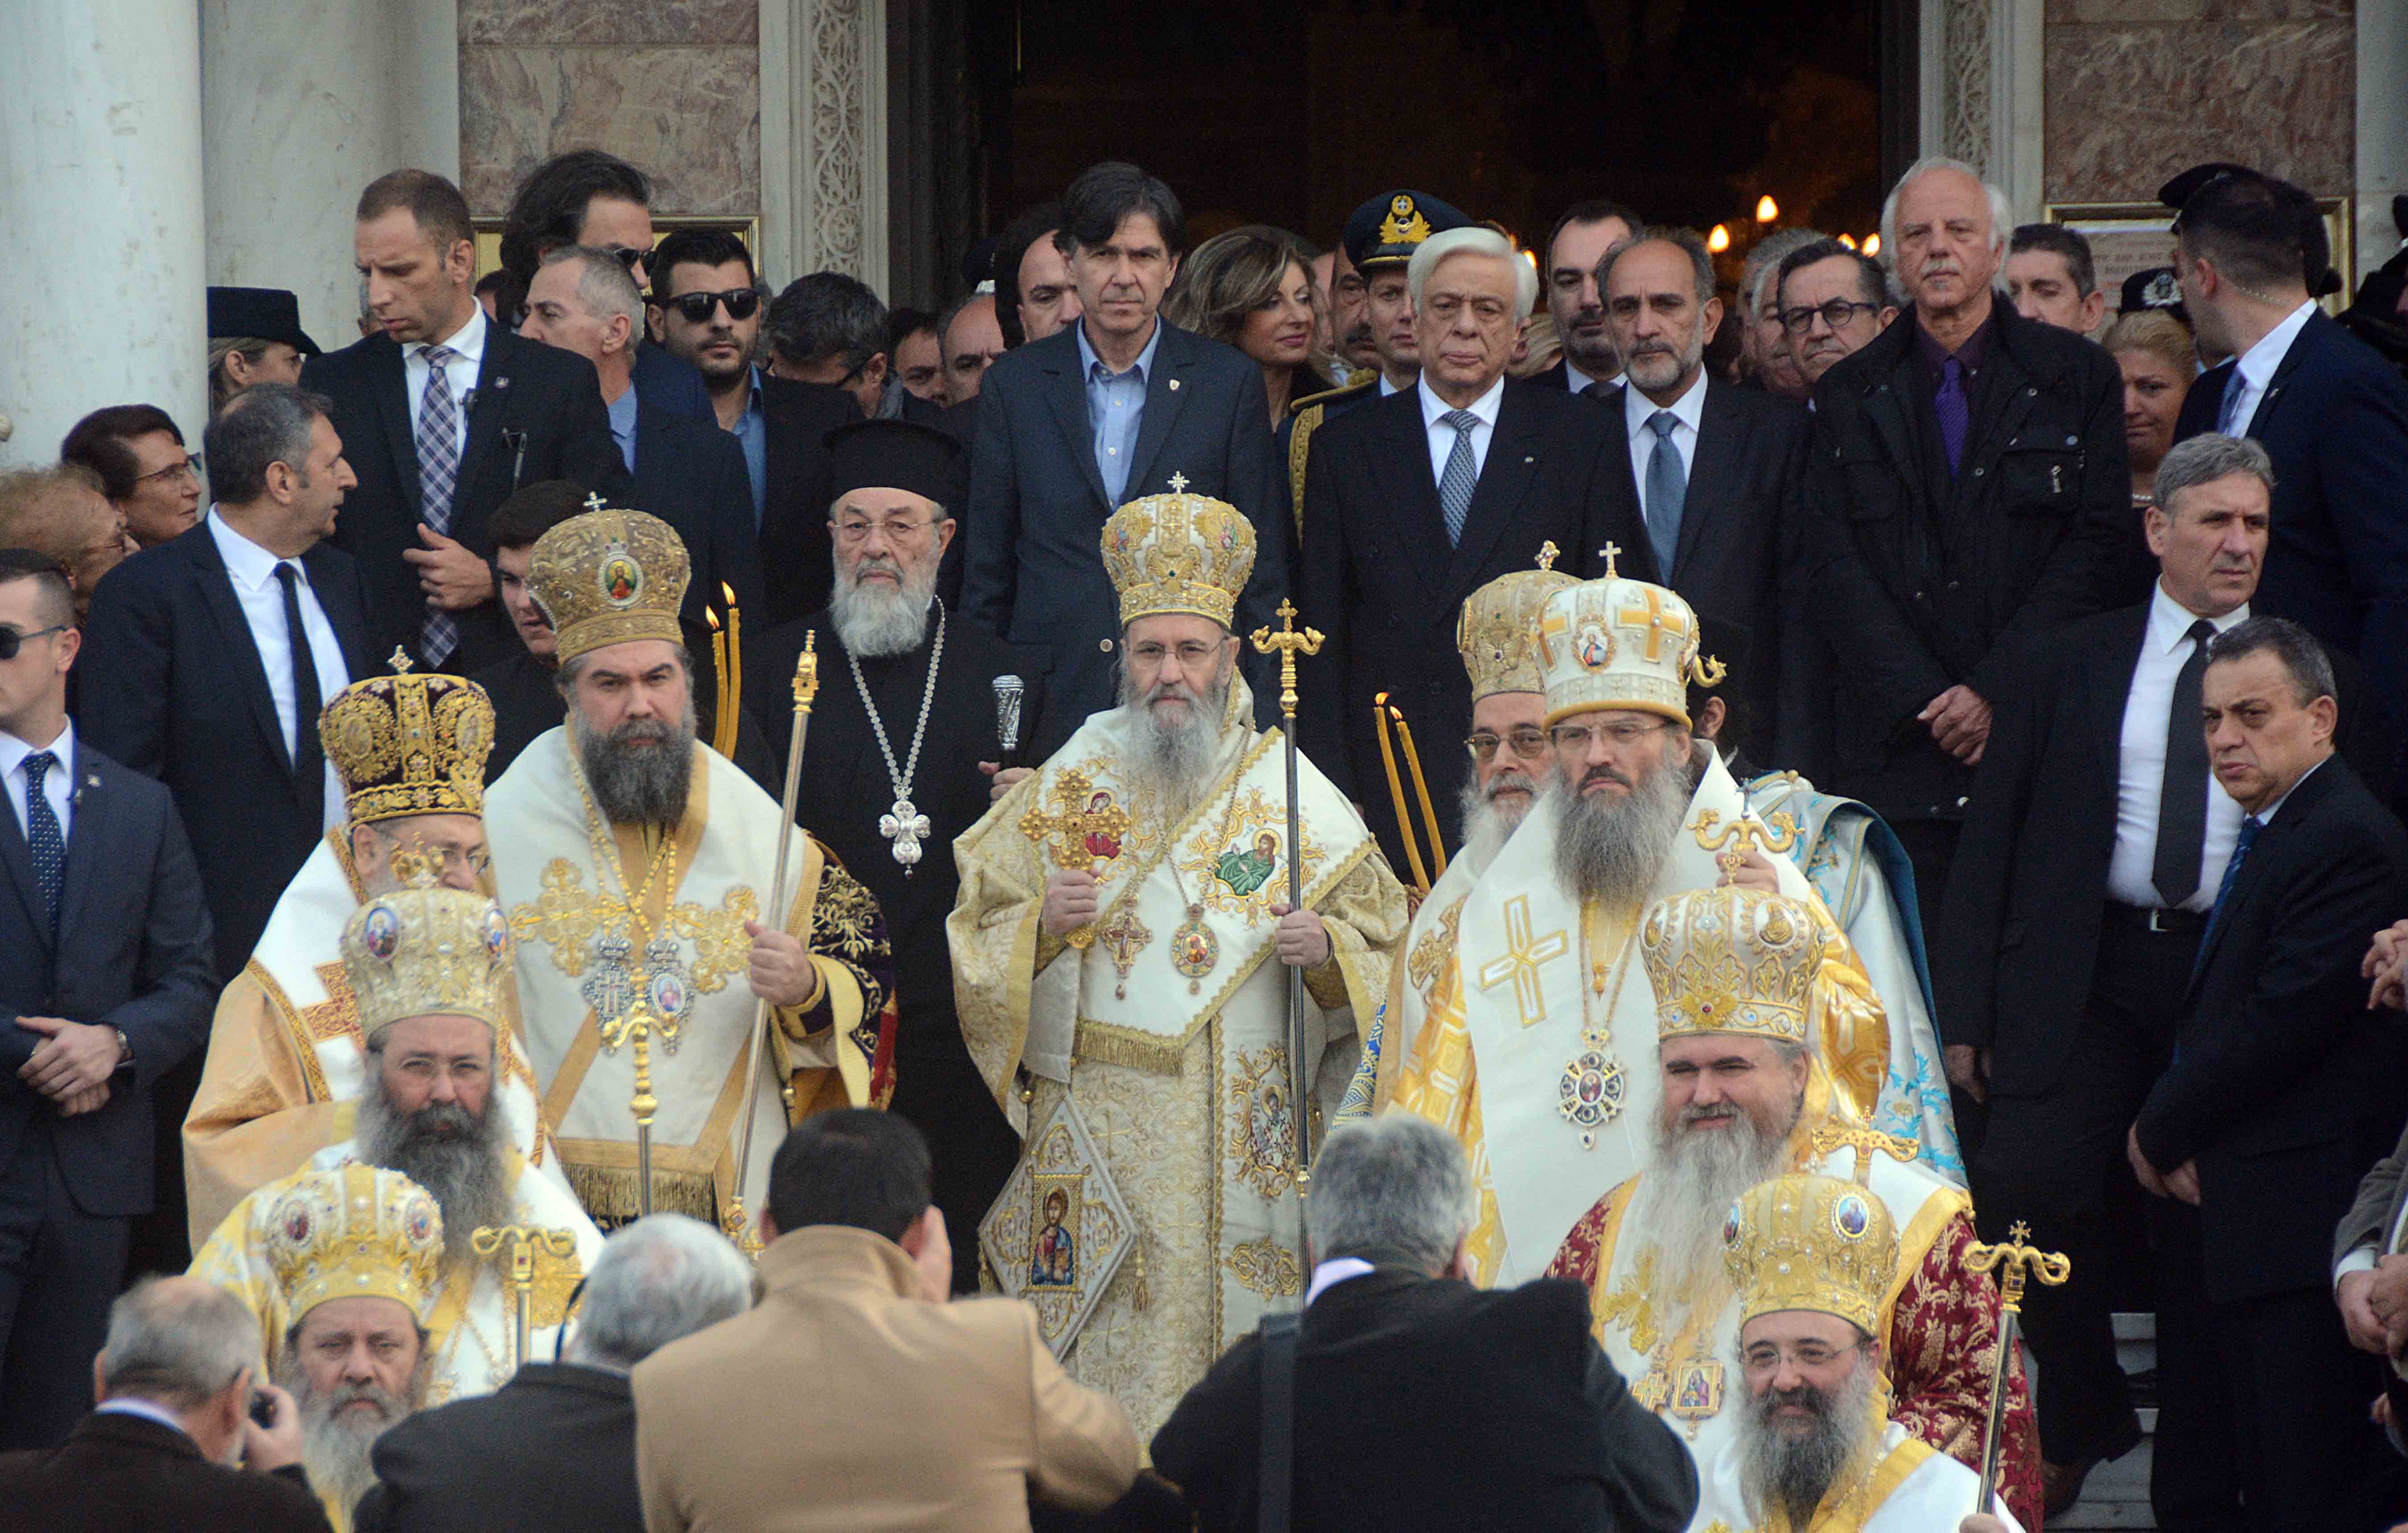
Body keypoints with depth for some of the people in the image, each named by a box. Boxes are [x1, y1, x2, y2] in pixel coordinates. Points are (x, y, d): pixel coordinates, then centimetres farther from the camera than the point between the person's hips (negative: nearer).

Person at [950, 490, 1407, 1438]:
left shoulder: (1296, 800, 6)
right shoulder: (1066, 792, 8)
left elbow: (1385, 948, 8)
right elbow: (975, 949, 7)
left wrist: (1327, 953, -13)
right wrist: (1041, 925, -12)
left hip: (1251, 1166, 0)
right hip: (1099, 1145, 0)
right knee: (1102, 1363, -5)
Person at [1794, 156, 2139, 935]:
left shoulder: (2078, 379, 8)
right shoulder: (1849, 398, 12)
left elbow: (2102, 548, 0)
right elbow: (1831, 567, 4)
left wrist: (1995, 690, -9)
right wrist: (1926, 703, -8)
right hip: (1893, 759, 1)